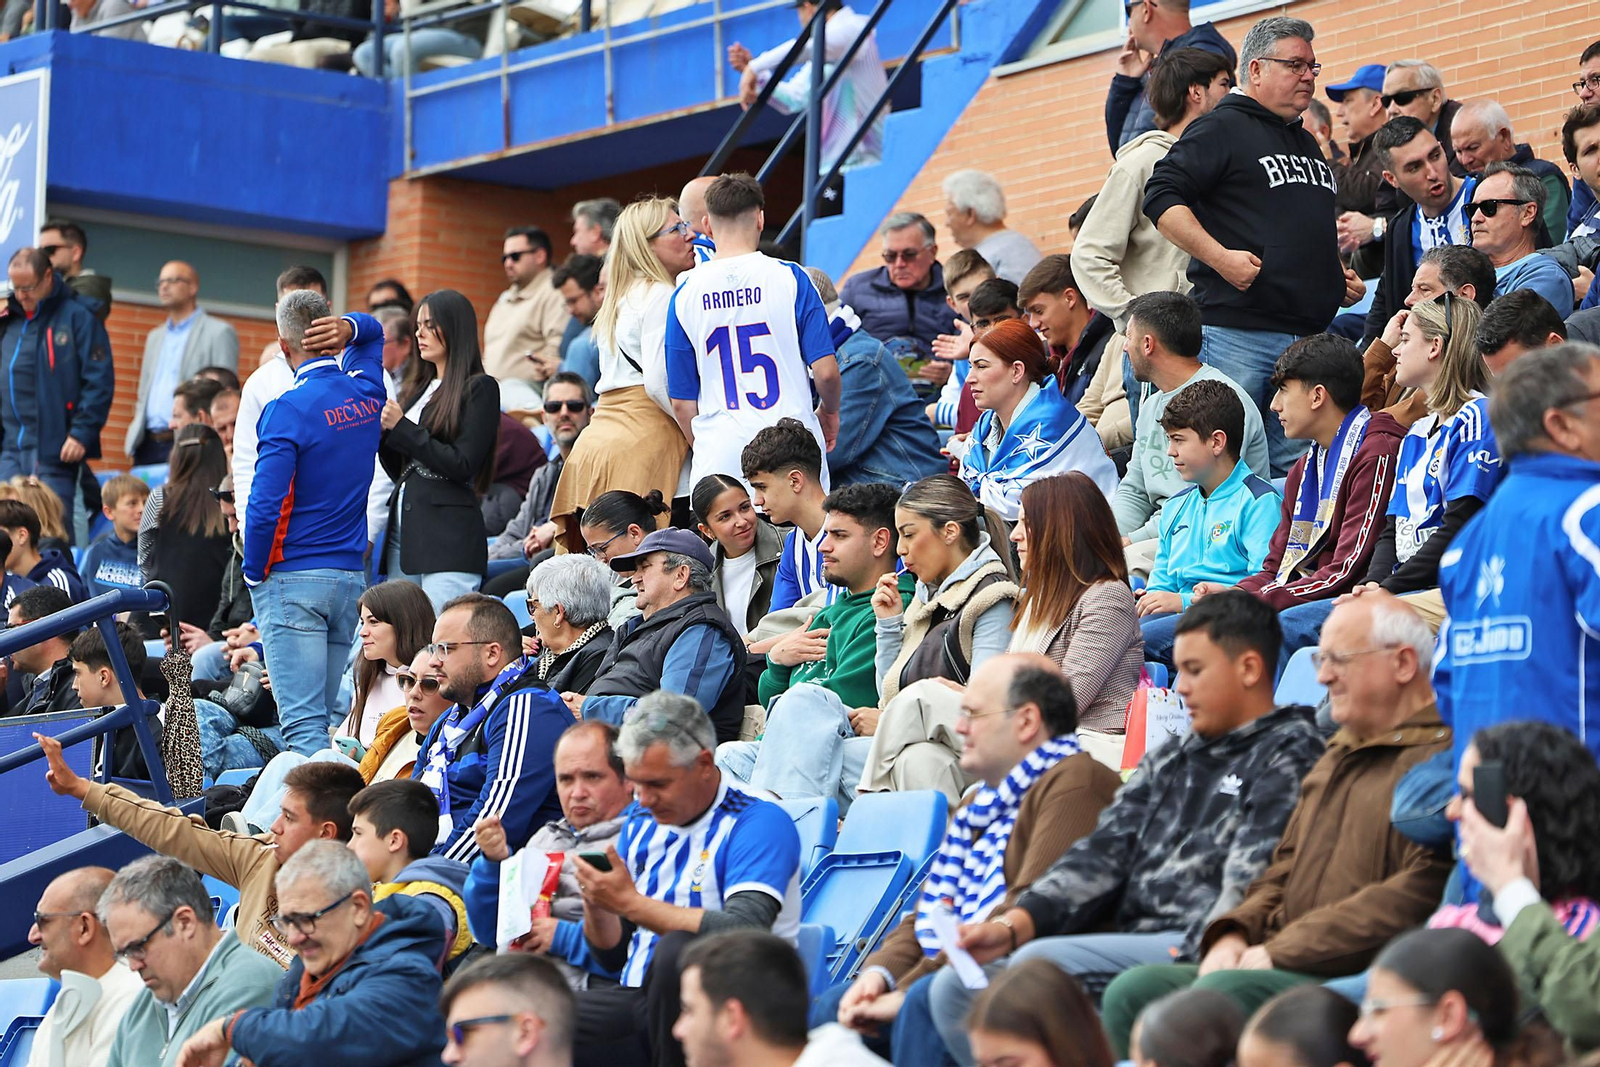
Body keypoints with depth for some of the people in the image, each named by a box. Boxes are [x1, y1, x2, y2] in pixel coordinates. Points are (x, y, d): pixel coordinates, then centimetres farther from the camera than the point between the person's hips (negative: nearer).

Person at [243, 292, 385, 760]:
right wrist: (349, 329, 5)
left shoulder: (288, 409, -12)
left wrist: (255, 573, -2)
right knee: (326, 716, 11)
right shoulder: (366, 394, 7)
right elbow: (372, 331, 29)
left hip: (294, 580, -6)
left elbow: (265, 505, -18)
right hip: (351, 576, 6)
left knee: (303, 725, -11)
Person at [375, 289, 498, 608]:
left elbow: (463, 466, -12)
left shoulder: (480, 388, -2)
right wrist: (383, 432, 2)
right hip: (403, 528, 8)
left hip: (449, 537, -8)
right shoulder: (417, 390, 19)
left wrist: (401, 428, -9)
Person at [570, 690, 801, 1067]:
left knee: (677, 950, -36)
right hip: (637, 1001, 5)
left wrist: (631, 903, -17)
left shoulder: (760, 823, -6)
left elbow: (743, 934, -23)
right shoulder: (640, 825, 16)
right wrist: (596, 903, -3)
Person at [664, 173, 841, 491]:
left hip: (720, 454, 1)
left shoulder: (685, 295, 4)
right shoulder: (789, 278, -2)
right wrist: (830, 411, 17)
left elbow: (682, 401, 7)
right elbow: (825, 371, -4)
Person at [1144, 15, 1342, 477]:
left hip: (1309, 331, 8)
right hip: (1237, 331, -8)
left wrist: (1337, 275, 17)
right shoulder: (1222, 129, -3)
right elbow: (1162, 197, -12)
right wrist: (1220, 257, -19)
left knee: (1294, 468, 6)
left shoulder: (1307, 145, 23)